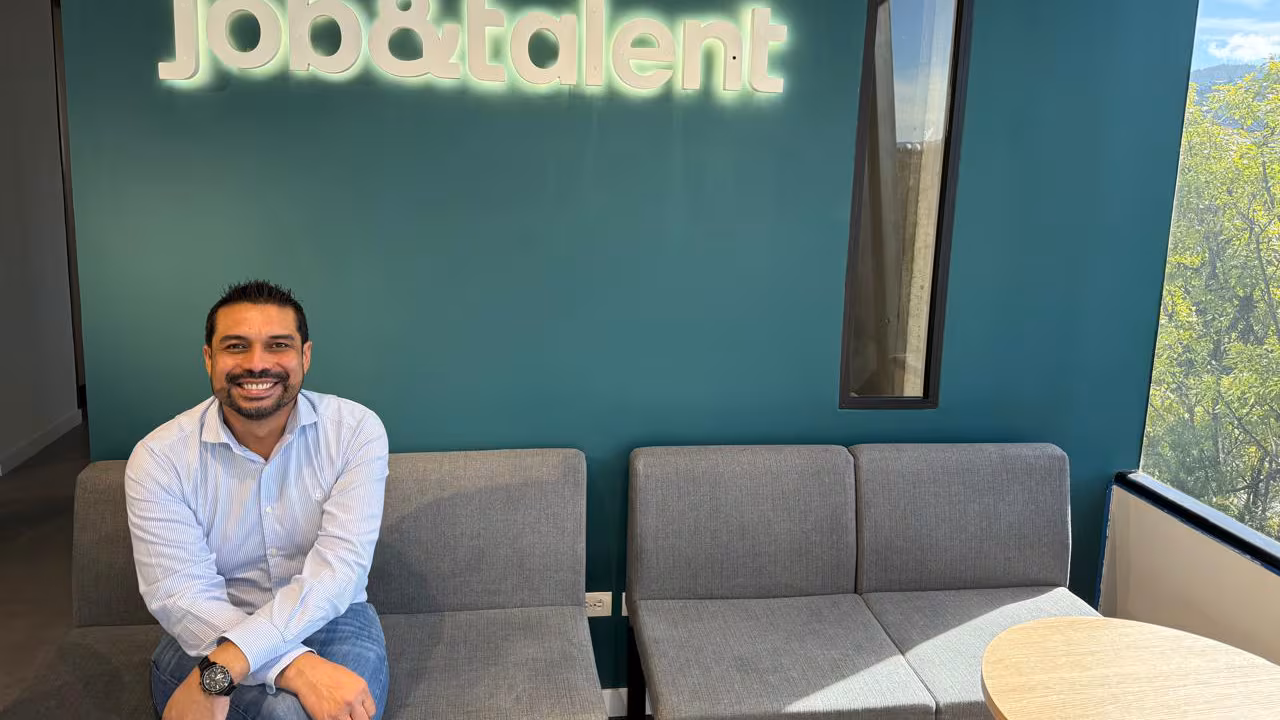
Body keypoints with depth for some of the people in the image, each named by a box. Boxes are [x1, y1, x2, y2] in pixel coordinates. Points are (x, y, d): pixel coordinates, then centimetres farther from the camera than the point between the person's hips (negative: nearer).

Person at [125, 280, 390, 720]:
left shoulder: (357, 430, -11)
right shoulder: (158, 457, -10)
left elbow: (339, 566, -20)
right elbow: (180, 593, -18)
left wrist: (222, 667, -32)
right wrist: (296, 667, -34)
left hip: (330, 621, 1)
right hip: (208, 631, -1)